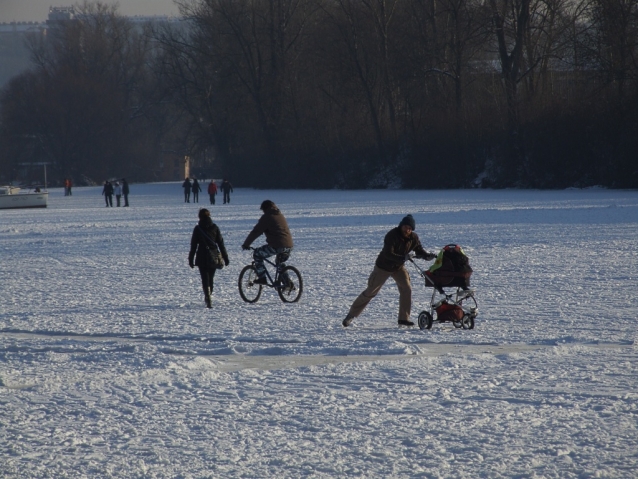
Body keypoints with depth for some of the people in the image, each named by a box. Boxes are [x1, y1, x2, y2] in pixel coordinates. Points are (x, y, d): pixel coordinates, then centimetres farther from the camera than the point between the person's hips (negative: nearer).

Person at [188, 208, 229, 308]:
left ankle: (208, 299, -19)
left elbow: (193, 245, -3)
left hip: (201, 258, -2)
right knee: (210, 278, 18)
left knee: (205, 279, -3)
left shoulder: (197, 229, -4)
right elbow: (221, 243, 2)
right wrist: (225, 258, 6)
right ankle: (208, 296, 33)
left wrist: (191, 259, 2)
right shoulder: (215, 228, 1)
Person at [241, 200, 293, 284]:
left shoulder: (266, 217, 0)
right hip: (289, 247, 7)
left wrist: (246, 244, 10)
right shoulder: (280, 216, 22)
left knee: (257, 254, 12)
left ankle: (262, 278, 6)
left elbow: (256, 232, 0)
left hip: (276, 246, -7)